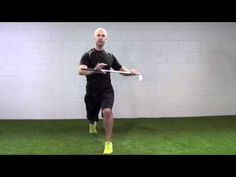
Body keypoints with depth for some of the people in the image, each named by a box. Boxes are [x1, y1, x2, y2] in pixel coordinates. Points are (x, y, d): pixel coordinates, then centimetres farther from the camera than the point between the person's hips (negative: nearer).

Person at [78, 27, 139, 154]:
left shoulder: (110, 56, 5)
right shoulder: (87, 55, -6)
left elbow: (121, 69, 14)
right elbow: (81, 71, -22)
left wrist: (131, 72, -9)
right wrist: (95, 70, -41)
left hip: (106, 90, 0)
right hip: (91, 92, 0)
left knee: (107, 111, -28)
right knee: (91, 117, 17)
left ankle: (108, 143, -16)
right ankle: (92, 125, 59)